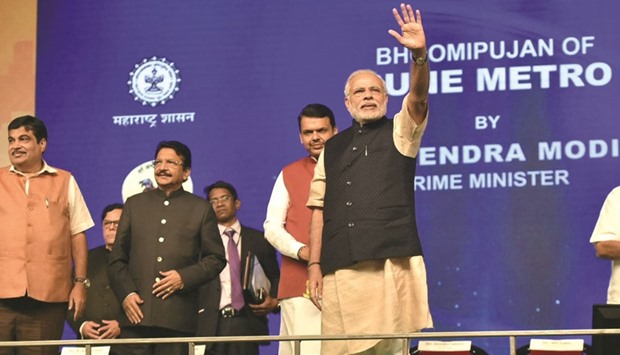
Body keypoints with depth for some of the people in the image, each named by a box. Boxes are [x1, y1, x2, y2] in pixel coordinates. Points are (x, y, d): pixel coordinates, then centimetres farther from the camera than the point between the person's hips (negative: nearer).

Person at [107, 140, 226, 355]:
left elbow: (216, 259, 9)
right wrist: (126, 294, -3)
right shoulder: (134, 204, 16)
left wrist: (184, 278, -7)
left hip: (177, 318, -1)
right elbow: (117, 258, 13)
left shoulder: (201, 209, 11)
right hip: (136, 313, 1)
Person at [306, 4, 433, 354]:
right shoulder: (334, 147, 19)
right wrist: (315, 263, 6)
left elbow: (418, 97, -9)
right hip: (340, 269, 3)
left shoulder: (400, 133, 11)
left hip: (392, 262, -3)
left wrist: (420, 55, -27)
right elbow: (320, 208, 15)